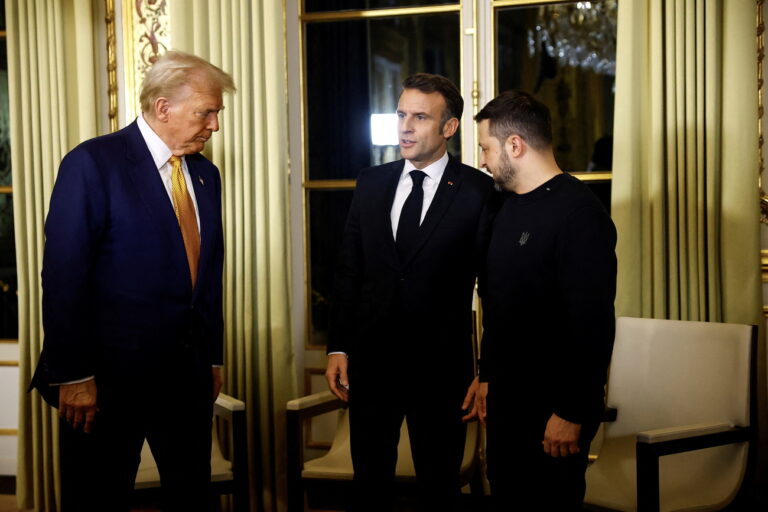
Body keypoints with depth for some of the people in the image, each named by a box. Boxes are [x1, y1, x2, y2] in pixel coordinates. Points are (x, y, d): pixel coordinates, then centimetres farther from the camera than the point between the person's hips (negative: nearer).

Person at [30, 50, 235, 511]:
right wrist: (73, 375, -16)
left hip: (189, 373, 6)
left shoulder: (205, 174, 10)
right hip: (111, 375, -6)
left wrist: (214, 359, 14)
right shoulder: (93, 163, -11)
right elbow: (64, 276, -14)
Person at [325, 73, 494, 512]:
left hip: (441, 365, -3)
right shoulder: (371, 183, 6)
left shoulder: (480, 191, -8)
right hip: (371, 360, 4)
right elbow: (349, 271, 9)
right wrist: (338, 347, 5)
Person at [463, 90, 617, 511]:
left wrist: (572, 414, -21)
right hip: (506, 399, 8)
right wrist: (487, 375, 17)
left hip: (553, 413, -8)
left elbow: (593, 323, -22)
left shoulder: (578, 212, -17)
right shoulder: (509, 205, 10)